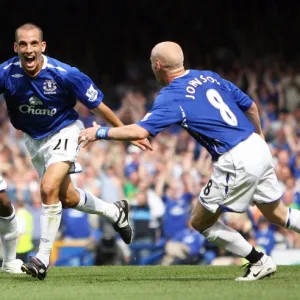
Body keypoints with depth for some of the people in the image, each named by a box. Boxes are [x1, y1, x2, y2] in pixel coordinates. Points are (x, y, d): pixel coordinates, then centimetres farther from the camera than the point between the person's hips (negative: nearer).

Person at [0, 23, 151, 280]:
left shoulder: (64, 74, -27)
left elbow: (98, 105, -15)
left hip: (63, 132, -4)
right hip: (33, 139, 5)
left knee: (49, 189, -25)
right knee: (66, 197, 18)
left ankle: (43, 257, -14)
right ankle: (115, 212, 46)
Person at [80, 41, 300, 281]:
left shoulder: (171, 97, -8)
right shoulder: (209, 77, 13)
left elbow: (140, 131, -19)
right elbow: (250, 106, 19)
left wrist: (100, 132, -6)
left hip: (236, 162, -8)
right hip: (259, 149, 8)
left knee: (200, 221, 7)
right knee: (278, 215, 22)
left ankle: (259, 262, 9)